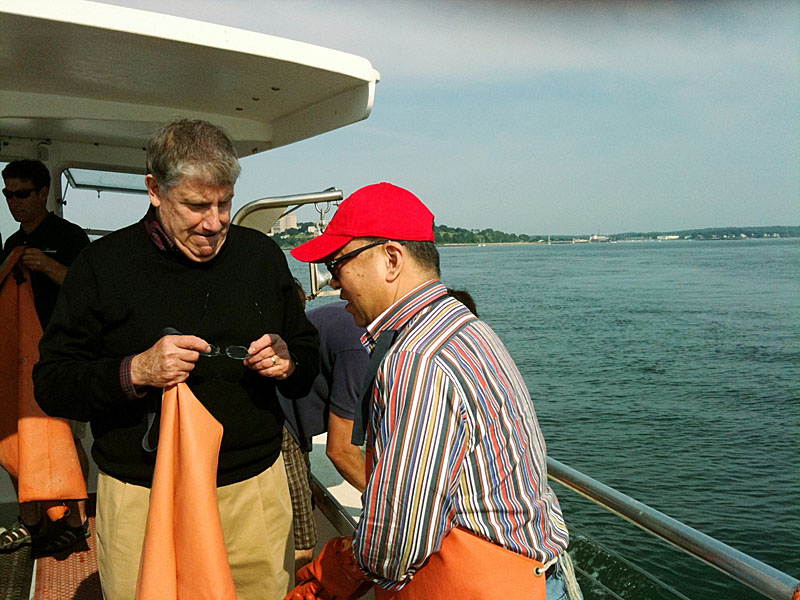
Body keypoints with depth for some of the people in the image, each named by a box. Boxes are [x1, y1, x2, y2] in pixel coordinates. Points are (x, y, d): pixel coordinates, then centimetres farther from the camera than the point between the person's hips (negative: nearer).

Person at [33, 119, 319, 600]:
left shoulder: (263, 254, 4)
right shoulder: (104, 264, -4)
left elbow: (309, 356, 12)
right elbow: (51, 385, -3)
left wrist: (289, 363, -11)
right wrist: (134, 372, -20)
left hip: (255, 488, 2)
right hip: (142, 500, -2)